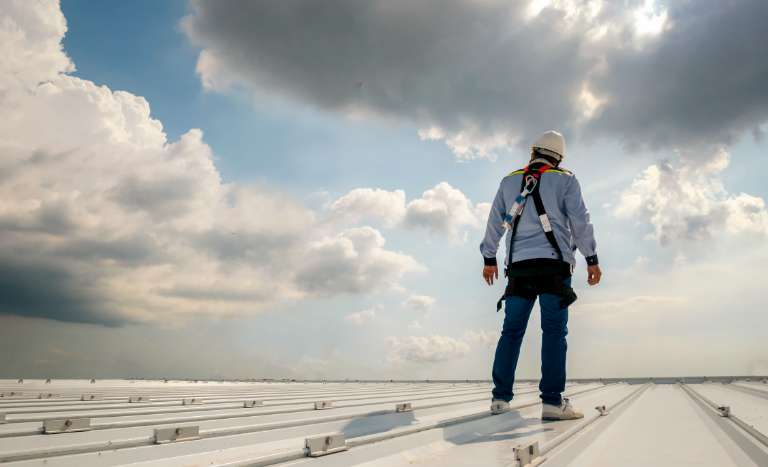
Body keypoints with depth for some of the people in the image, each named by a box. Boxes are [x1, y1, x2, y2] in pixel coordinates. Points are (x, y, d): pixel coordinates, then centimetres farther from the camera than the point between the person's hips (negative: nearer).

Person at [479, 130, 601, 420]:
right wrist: (592, 260, 4)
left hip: (519, 265, 3)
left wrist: (489, 258, 23)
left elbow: (495, 222, 16)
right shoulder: (565, 180, 7)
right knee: (554, 331, -3)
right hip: (554, 264, -3)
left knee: (512, 331, 5)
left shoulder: (509, 181, 15)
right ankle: (552, 402, -8)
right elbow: (580, 221, 1)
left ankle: (500, 398, 5)